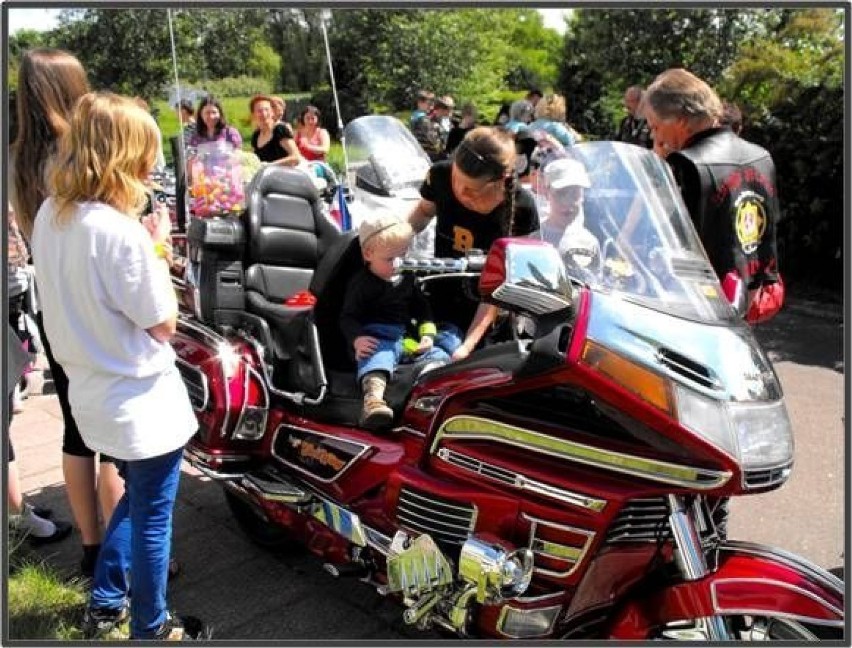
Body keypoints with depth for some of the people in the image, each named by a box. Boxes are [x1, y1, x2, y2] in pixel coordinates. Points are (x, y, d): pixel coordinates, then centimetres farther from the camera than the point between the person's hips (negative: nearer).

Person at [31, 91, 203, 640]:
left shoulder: (49, 216, -1)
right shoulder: (121, 231, -27)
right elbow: (163, 325, -17)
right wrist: (158, 249, -8)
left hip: (93, 390, 8)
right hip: (143, 399, -8)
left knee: (136, 496, 28)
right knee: (154, 516, 11)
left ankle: (105, 605, 41)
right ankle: (151, 630, 30)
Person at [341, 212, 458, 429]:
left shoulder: (408, 279, 15)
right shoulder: (362, 283, -2)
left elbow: (422, 308, 23)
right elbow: (348, 316, -5)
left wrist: (428, 334, 4)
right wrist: (357, 339, -26)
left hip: (407, 338, 8)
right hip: (375, 337, -8)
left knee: (438, 355, -8)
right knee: (377, 354, -39)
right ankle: (373, 398, -64)